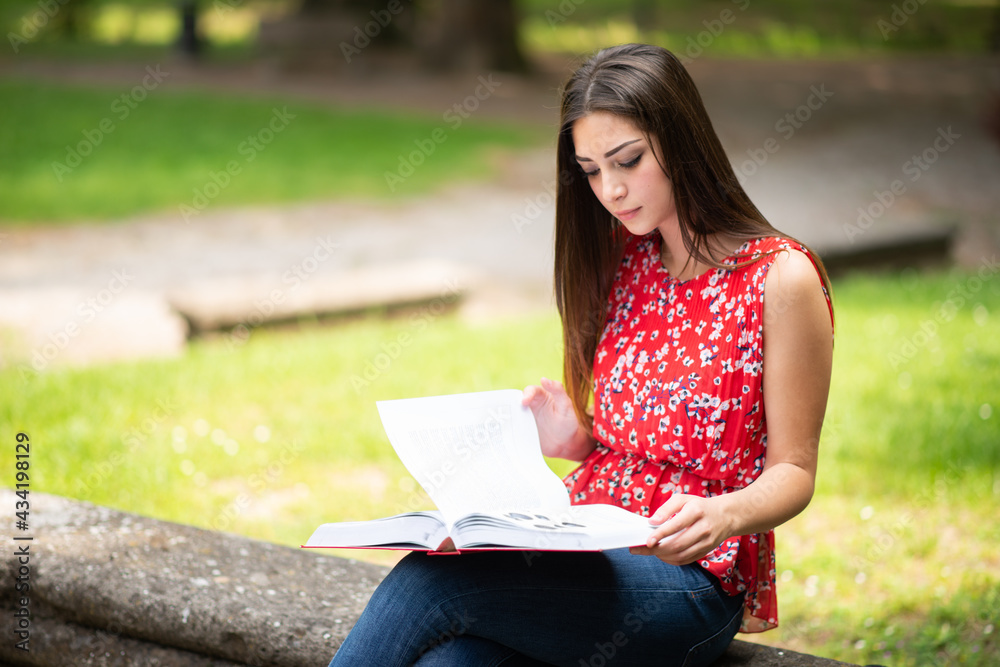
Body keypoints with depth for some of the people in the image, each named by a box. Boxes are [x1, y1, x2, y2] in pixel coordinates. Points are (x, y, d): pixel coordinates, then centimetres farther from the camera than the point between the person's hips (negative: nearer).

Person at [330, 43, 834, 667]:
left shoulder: (782, 278, -6)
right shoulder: (624, 261, 13)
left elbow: (793, 470, -5)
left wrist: (724, 513, -25)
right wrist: (572, 437, -1)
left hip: (692, 575, -5)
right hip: (582, 554, 5)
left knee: (426, 581, -27)